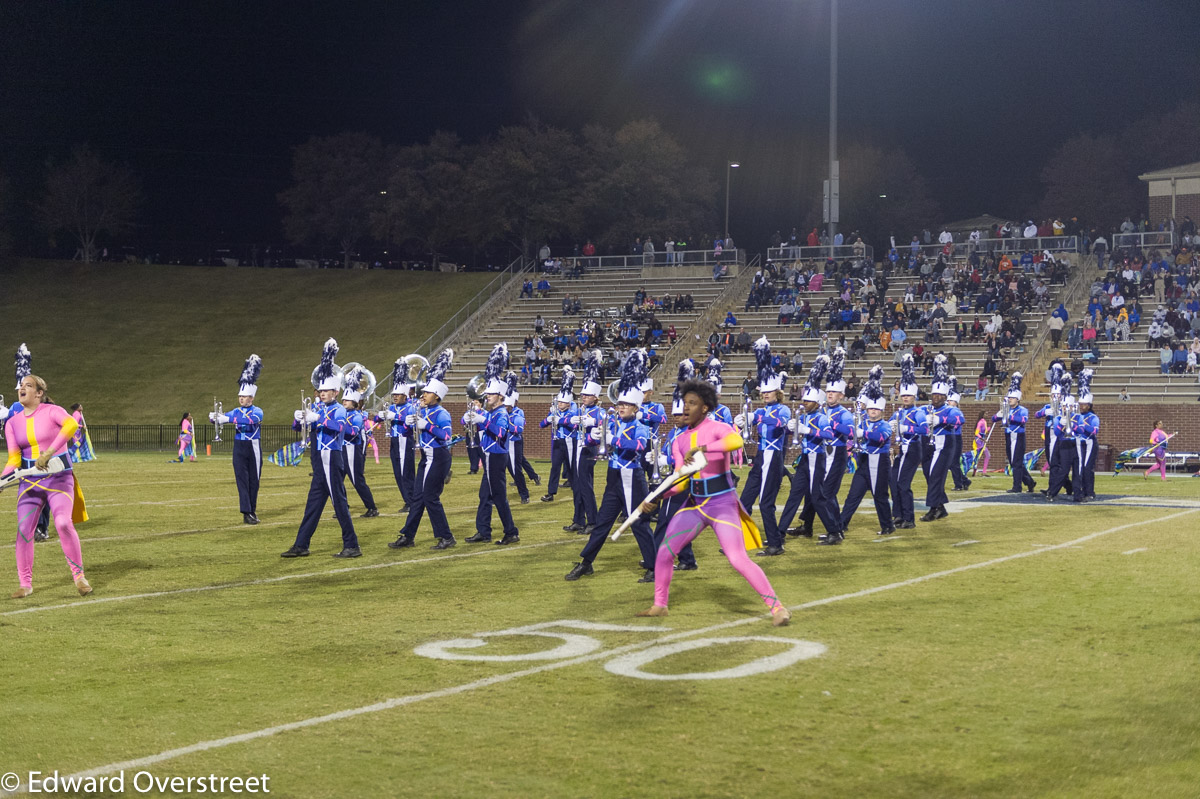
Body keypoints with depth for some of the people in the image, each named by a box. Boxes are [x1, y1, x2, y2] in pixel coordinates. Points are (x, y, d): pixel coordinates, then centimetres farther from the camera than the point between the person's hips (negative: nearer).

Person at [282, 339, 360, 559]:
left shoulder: (339, 410, -7)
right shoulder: (317, 408, 14)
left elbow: (339, 426, -28)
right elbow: (298, 426, 7)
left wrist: (318, 418, -39)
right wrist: (299, 418, -15)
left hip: (332, 460, -7)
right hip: (320, 462, 7)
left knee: (339, 501, -5)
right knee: (313, 502, 11)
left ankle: (352, 547, -1)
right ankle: (301, 545, 15)